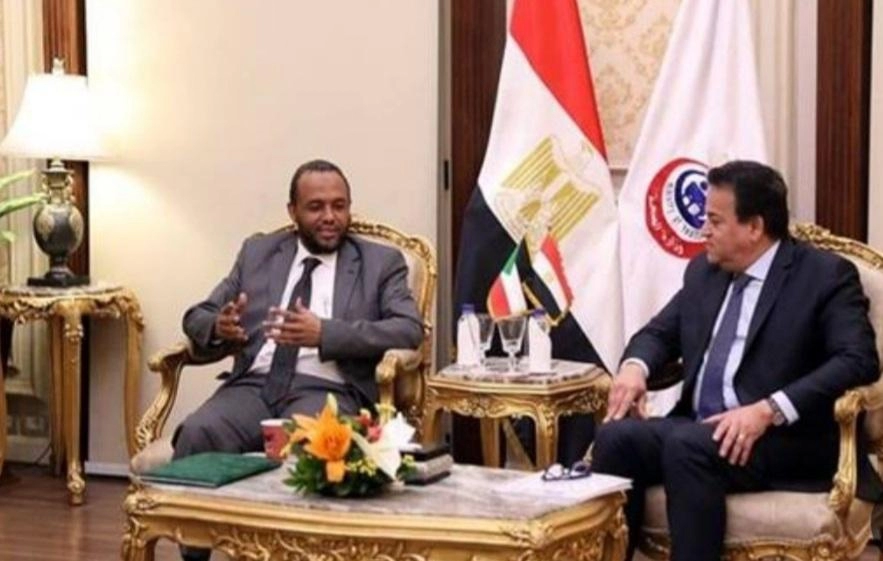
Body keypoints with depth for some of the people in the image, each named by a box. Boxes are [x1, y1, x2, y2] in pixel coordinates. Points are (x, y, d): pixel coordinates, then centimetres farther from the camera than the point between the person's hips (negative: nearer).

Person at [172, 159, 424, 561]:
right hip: (254, 385, 3)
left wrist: (324, 333, -17)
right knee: (197, 433, -29)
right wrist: (219, 327, -7)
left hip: (328, 390, -2)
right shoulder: (258, 252, 20)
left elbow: (409, 330, -4)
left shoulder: (381, 263, 12)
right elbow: (197, 317, 19)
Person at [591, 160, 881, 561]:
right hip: (697, 431, 6)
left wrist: (768, 410, -26)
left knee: (687, 445, -34)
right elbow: (660, 332, 22)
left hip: (785, 440, -6)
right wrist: (635, 366, -4)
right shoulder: (704, 270, 16)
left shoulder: (826, 275, -3)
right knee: (617, 436, -22)